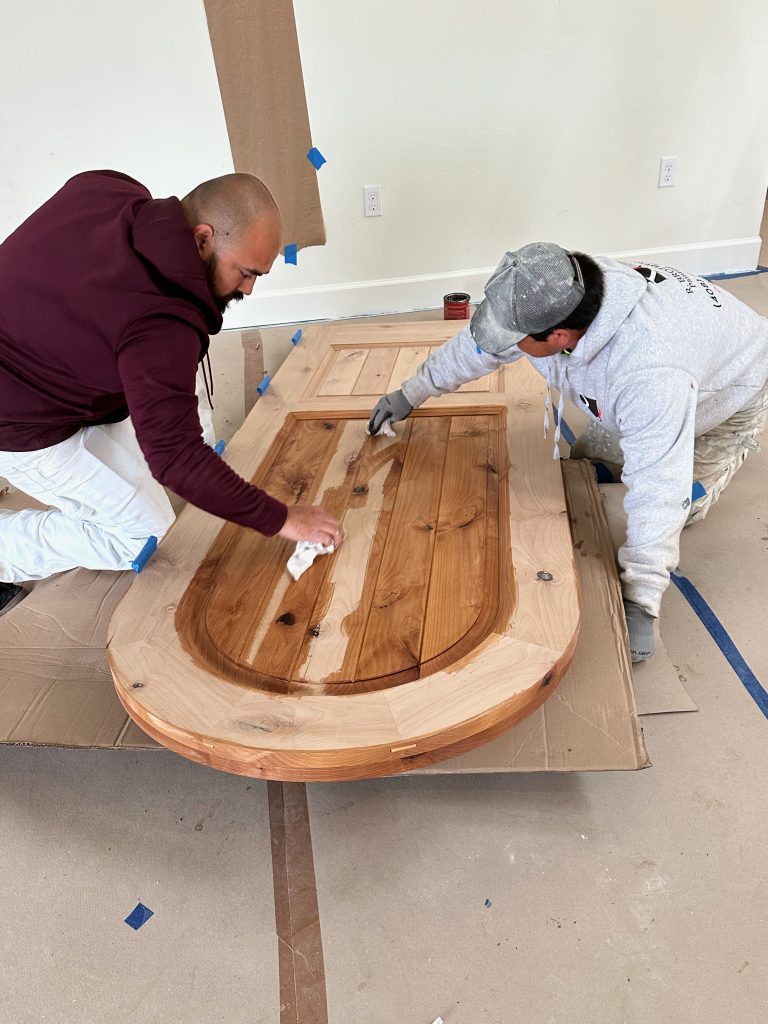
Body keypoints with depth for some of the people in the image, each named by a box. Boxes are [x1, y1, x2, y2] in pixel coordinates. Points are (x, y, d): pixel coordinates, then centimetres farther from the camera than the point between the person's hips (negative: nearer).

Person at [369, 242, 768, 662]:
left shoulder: (650, 374, -50)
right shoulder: (553, 295, -29)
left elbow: (658, 492, -48)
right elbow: (475, 344, -12)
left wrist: (639, 604, -43)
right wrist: (410, 394, -2)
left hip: (732, 387, -6)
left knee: (679, 505, -5)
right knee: (587, 462, 6)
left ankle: (733, 447, 22)